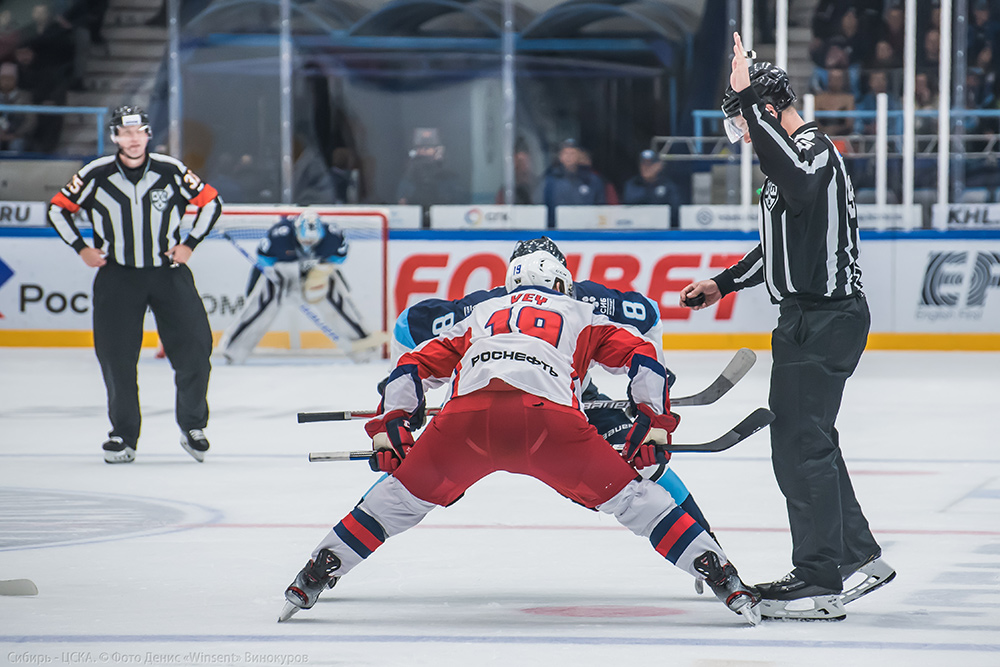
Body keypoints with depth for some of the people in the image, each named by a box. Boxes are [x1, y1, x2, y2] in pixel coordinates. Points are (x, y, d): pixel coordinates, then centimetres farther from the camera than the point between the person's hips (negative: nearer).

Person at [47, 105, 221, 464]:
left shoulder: (171, 171, -6)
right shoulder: (96, 175, -7)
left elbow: (211, 202, 7)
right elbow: (58, 209, 5)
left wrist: (189, 244, -1)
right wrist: (82, 249, -3)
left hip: (169, 271, 0)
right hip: (117, 275, 0)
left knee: (194, 346, -8)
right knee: (116, 356, -6)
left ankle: (193, 427, 10)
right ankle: (123, 435, 8)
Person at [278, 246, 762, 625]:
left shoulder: (482, 315, 39)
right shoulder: (580, 314, 35)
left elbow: (415, 366, 33)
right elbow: (641, 355, 23)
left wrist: (388, 427, 34)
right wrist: (654, 424, 25)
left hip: (467, 415, 2)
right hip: (549, 415, -2)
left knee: (401, 496, 20)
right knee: (631, 499, 8)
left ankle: (307, 584, 20)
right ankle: (729, 586, 3)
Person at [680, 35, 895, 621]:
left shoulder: (813, 149, -15)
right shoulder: (798, 153, 19)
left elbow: (796, 183, -41)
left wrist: (750, 100, -38)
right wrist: (725, 283, 25)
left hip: (824, 321, -11)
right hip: (811, 316, 11)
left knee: (801, 446, -10)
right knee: (809, 441, 19)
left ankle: (820, 583, -7)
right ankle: (860, 556, 28)